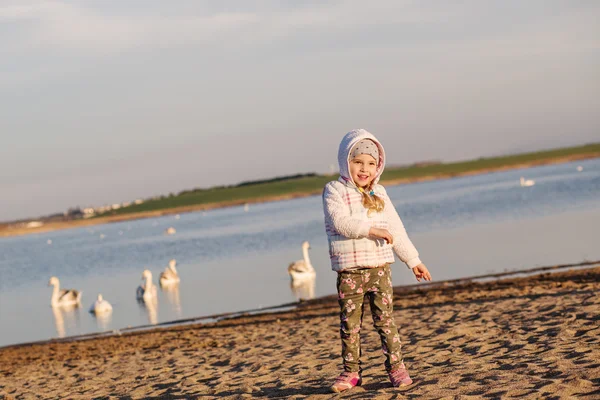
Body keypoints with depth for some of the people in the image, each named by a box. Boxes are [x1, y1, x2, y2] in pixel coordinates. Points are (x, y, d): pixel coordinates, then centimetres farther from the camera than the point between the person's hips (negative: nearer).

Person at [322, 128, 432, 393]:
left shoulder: (379, 194, 11)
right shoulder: (334, 191, -2)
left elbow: (396, 229, 16)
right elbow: (341, 222, -19)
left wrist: (412, 260, 16)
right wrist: (371, 229, -26)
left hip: (379, 267, 2)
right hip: (348, 271, -2)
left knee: (384, 318, 0)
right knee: (349, 323, 2)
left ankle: (396, 366, 6)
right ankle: (351, 371, 11)